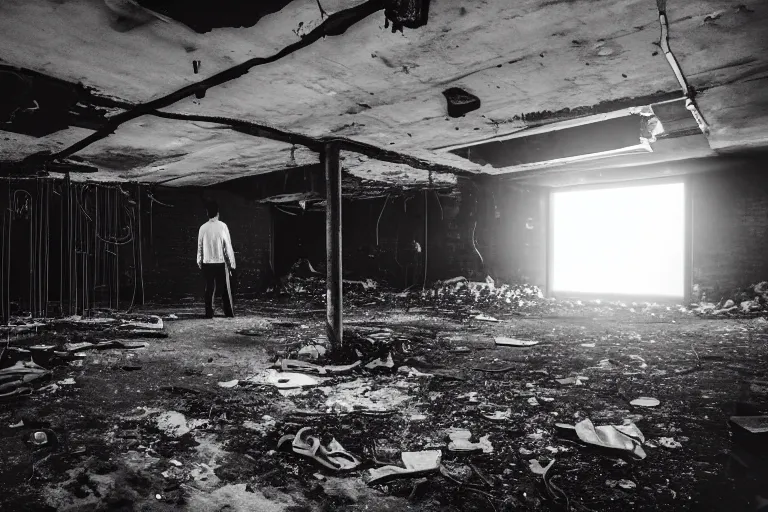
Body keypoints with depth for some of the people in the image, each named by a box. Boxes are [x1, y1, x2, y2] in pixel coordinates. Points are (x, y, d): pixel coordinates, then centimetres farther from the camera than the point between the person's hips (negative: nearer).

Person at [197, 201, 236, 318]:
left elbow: (199, 247, 4)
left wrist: (199, 261, 15)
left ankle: (209, 313, 10)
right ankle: (229, 313, 10)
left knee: (209, 288, 9)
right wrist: (232, 263, -1)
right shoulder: (222, 226, -7)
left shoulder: (203, 228, 0)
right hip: (221, 262, -2)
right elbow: (228, 246, -6)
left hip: (207, 263, 2)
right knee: (224, 289, 6)